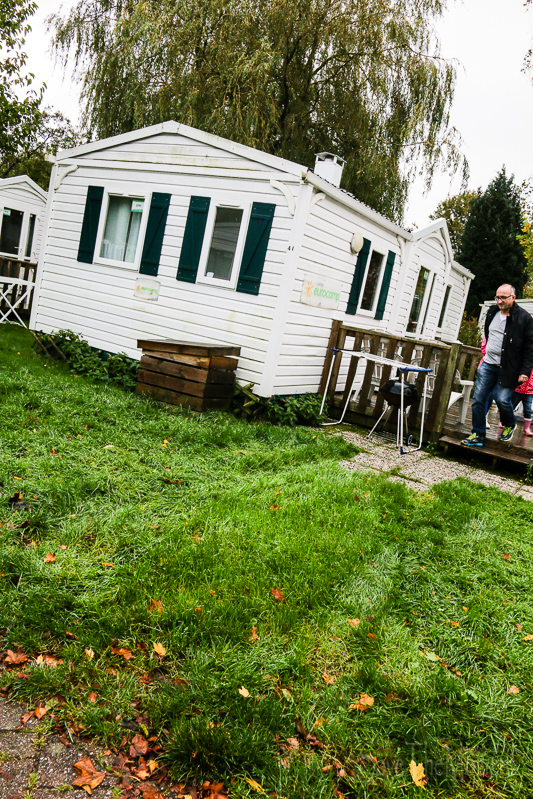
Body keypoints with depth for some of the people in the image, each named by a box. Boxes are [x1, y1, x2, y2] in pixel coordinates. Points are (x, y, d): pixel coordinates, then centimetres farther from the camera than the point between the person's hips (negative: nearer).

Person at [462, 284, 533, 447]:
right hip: (488, 364, 6)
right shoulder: (492, 312, 9)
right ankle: (478, 435, 11)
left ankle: (509, 425, 23)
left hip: (508, 368, -5)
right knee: (478, 399, 1)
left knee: (502, 399, -9)